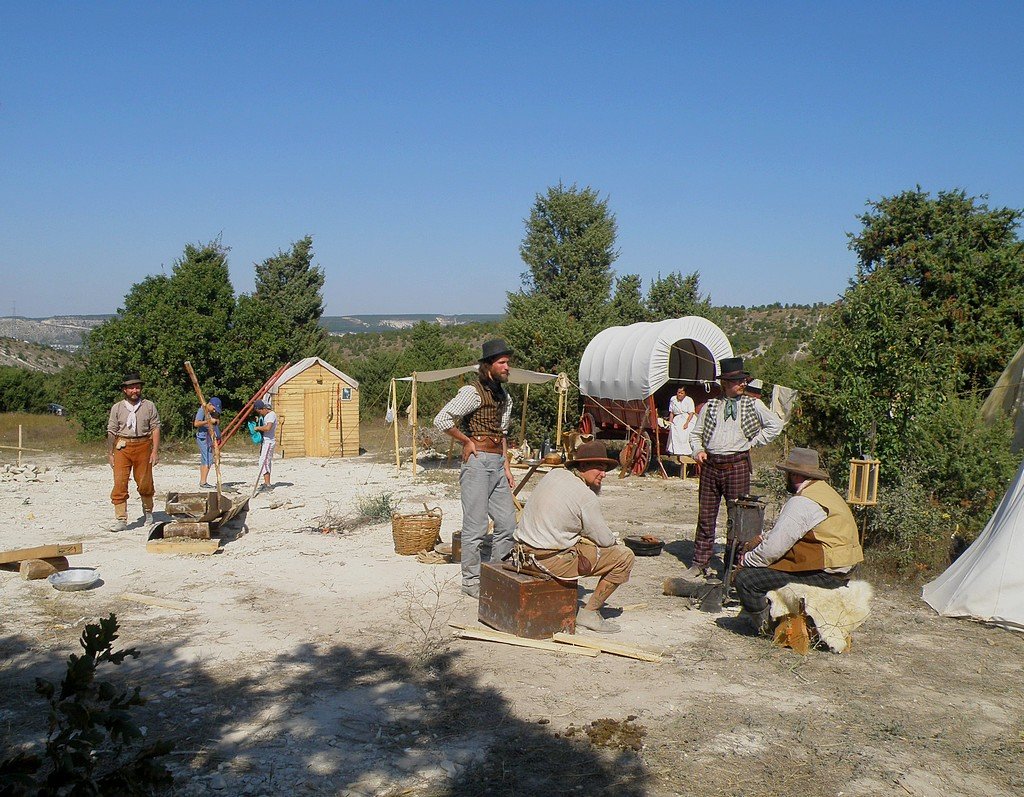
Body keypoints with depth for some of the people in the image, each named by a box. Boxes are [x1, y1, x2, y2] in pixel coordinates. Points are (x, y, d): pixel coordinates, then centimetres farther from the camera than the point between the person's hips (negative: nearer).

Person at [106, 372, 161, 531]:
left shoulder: (149, 406, 5)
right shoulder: (117, 408, 7)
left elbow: (155, 428, 2)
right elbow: (111, 432, 8)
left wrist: (155, 451, -5)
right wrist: (110, 453, 6)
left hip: (143, 446, 0)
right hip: (122, 447, 0)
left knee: (145, 483, 6)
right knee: (120, 483, -6)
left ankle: (148, 512, 29)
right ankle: (120, 519, -3)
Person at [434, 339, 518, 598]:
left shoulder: (504, 396, 17)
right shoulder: (473, 392, -10)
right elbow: (441, 420, -16)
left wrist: (506, 467, 18)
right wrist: (468, 441, -8)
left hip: (497, 464, 8)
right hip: (478, 462, -8)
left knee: (508, 524, 9)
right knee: (476, 526, -2)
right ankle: (471, 581, 9)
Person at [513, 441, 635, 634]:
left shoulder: (553, 474, 7)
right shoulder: (586, 497, -15)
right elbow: (604, 540, -6)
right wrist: (614, 541, 16)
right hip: (551, 560, -8)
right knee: (624, 556, -1)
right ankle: (589, 613, 5)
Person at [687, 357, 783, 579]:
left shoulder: (752, 405, 6)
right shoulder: (710, 406, 10)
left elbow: (775, 425, 3)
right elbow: (696, 433, 16)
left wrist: (751, 443, 0)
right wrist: (698, 450, -3)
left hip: (737, 465, -2)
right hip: (710, 464, 2)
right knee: (706, 515, 6)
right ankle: (700, 563, 16)